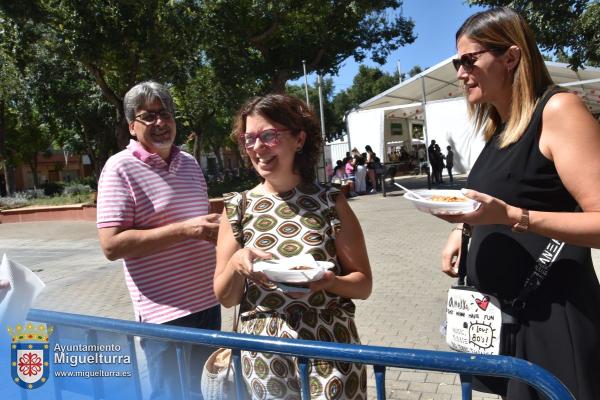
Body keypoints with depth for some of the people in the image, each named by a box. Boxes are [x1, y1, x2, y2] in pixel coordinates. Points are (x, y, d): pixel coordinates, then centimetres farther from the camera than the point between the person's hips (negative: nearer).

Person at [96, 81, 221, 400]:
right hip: (165, 311, -7)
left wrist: (218, 231, 2)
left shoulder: (190, 163, 9)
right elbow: (111, 245, -19)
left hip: (208, 301, 7)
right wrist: (184, 230, -24)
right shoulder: (121, 168, -12)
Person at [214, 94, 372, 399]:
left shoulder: (330, 202, -5)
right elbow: (224, 297, 2)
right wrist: (235, 264, -18)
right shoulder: (237, 208, -1)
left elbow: (363, 284, -2)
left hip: (330, 353, -1)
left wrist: (328, 281, -22)